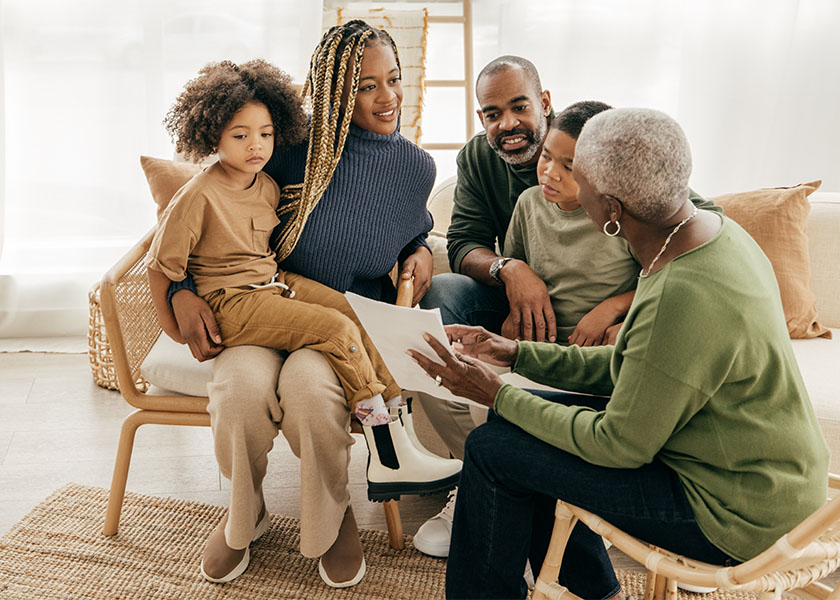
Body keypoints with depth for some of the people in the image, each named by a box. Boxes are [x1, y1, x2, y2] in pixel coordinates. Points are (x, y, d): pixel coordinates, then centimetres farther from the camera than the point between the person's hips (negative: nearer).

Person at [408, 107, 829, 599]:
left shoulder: (685, 299, -33)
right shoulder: (708, 229, -2)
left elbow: (620, 447, -21)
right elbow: (633, 367, 6)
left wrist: (498, 395, -12)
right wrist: (515, 353, 4)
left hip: (736, 514, -9)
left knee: (495, 449, -10)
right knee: (525, 422, 12)